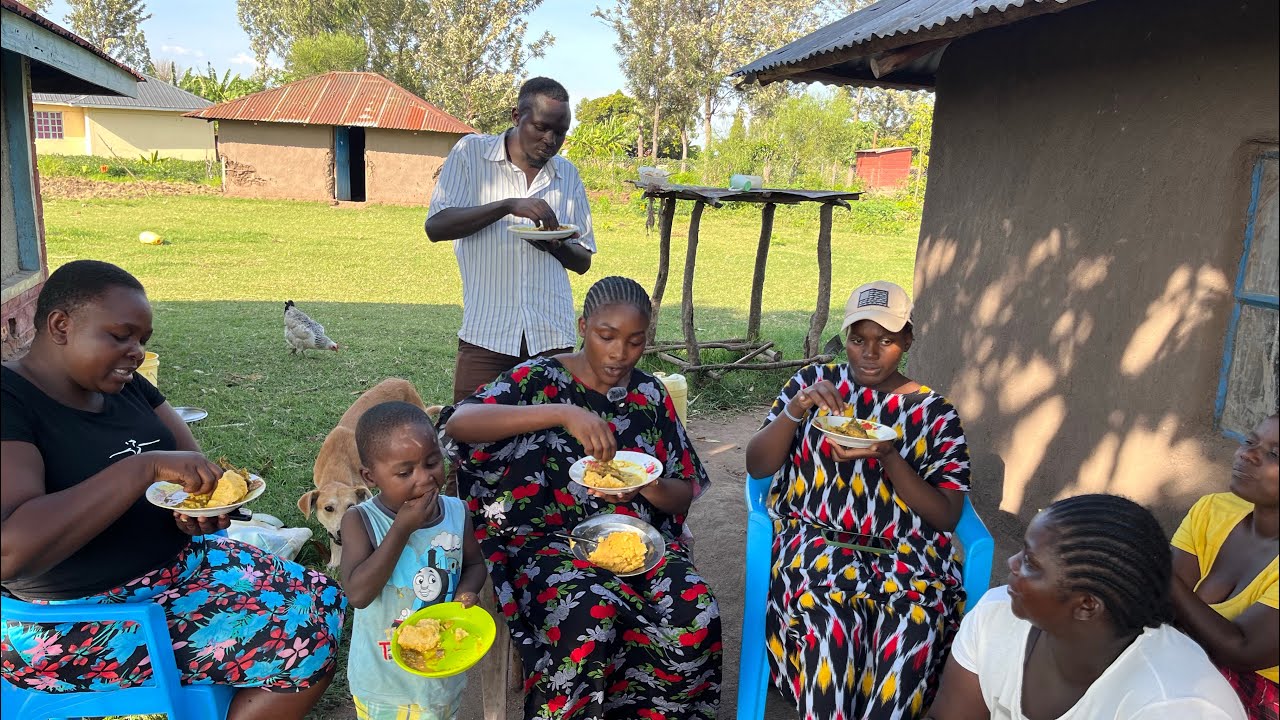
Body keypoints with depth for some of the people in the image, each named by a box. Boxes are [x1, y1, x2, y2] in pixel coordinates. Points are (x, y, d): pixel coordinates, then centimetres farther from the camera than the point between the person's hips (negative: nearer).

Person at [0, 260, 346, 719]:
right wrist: (146, 466, -34)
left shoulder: (124, 385, 5)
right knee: (302, 636, -18)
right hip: (75, 623, -8)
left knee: (323, 606, -2)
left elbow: (194, 461, 10)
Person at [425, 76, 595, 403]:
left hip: (552, 337, 3)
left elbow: (583, 261, 15)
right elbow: (435, 226, -7)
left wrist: (558, 247, -9)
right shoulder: (471, 152, 3)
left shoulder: (568, 174, 13)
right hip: (485, 334, -2)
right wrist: (508, 206, -18)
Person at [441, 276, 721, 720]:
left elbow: (683, 497, 11)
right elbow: (458, 423, -20)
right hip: (547, 539, -3)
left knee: (695, 613, -25)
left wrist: (645, 486, -13)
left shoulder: (650, 395, 8)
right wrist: (562, 413, -31)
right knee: (592, 614, -34)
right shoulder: (541, 380, -2)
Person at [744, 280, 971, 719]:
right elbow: (757, 466, 3)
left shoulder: (936, 413, 7)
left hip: (907, 550, 1)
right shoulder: (813, 382, 9)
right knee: (829, 620, -33)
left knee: (911, 628, -32)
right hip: (816, 538, 0)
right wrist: (797, 408, -14)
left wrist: (887, 457, -14)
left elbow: (946, 517, 1)